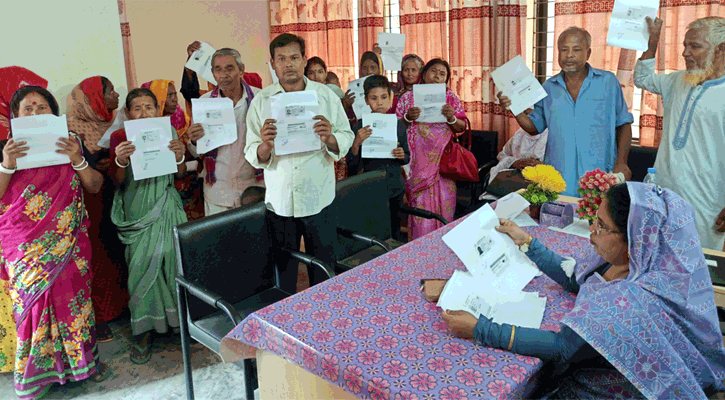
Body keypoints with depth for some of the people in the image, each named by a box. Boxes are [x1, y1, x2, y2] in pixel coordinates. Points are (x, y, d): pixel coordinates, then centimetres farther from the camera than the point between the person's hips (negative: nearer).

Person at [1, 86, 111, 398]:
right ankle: (35, 370, 14)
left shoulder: (69, 144, 9)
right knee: (33, 297, -1)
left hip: (67, 239, 1)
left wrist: (78, 159, -13)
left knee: (72, 292, -1)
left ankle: (80, 359, 15)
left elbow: (95, 186, 4)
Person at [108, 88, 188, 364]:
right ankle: (144, 330, 7)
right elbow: (118, 181, -2)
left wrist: (180, 157, -14)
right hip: (137, 209, -2)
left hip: (166, 205, 2)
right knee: (142, 263, -4)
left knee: (173, 256, -3)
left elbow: (180, 175, 7)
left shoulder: (168, 132, 6)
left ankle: (178, 316, 15)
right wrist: (120, 161, -22)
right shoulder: (120, 137, 1)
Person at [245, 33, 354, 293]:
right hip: (279, 203, 0)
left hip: (319, 201, 0)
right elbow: (253, 157, 0)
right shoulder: (261, 101, 2)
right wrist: (265, 145, -22)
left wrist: (330, 139, -20)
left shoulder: (325, 96, 3)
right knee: (283, 277, 10)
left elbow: (346, 140, 2)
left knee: (324, 276, 9)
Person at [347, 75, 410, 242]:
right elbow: (353, 168, -9)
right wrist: (356, 144, -25)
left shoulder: (398, 125, 2)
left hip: (396, 189, 3)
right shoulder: (359, 128, -8)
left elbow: (407, 158, 14)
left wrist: (402, 156, -9)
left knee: (395, 231, 16)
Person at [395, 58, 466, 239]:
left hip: (443, 159, 1)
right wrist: (408, 118, -13)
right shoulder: (408, 97, 9)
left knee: (444, 201, -2)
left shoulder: (451, 97, 12)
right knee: (421, 203, -6)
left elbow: (461, 127, 7)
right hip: (418, 161, -1)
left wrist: (452, 118, -14)